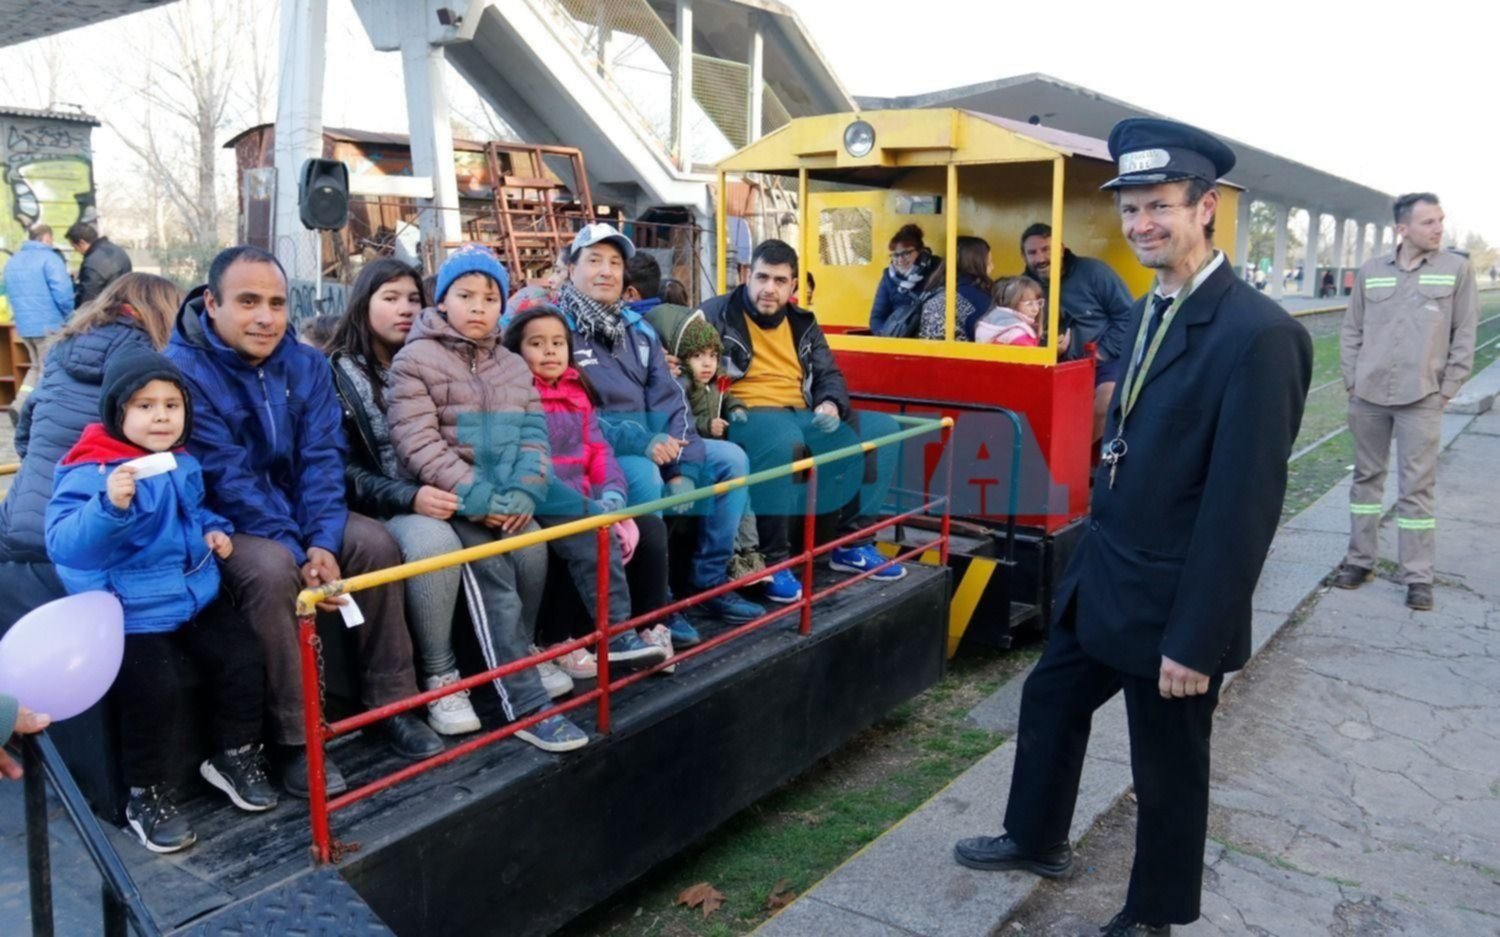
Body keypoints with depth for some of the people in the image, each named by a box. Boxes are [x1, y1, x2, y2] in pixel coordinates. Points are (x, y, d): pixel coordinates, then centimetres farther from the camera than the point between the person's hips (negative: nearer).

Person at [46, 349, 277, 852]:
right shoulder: (90, 473, -19)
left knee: (243, 661, 3)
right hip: (131, 611, -7)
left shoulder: (183, 463, 6)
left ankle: (235, 755, 26)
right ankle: (146, 794, 6)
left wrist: (213, 528, 7)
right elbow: (63, 545, -30)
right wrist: (110, 505, -45)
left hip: (197, 594, 7)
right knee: (156, 692, -18)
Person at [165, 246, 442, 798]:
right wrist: (298, 552, -28)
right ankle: (295, 738, -22)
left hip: (292, 509, 5)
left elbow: (322, 457, -8)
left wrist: (322, 542, -23)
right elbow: (228, 480, -23)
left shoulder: (307, 364, -1)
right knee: (271, 567, -34)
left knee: (374, 542, -18)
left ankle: (391, 704, -7)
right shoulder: (184, 370, -18)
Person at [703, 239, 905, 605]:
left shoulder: (802, 324, 18)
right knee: (781, 437, -42)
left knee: (881, 427, -5)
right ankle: (774, 559, -29)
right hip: (745, 416, -7)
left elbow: (829, 374, 20)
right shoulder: (718, 314, 1)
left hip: (802, 417, 7)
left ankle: (852, 543, -1)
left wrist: (831, 404, -5)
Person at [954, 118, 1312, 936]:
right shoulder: (1151, 309, 6)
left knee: (1167, 771, 12)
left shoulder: (1258, 333, -22)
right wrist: (1094, 556, 15)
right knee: (1048, 700, 23)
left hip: (1171, 601, -8)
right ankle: (1036, 839, 47)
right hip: (1103, 578, 8)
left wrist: (1196, 639, -20)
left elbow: (1244, 505, -23)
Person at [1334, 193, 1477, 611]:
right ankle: (1360, 558, 22)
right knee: (1366, 477, 11)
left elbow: (1464, 336, 2)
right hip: (1367, 397, 2)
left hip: (1421, 400, -2)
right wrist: (1352, 381, 2)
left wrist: (1445, 390, -3)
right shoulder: (1371, 271, 5)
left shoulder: (1457, 269, 1)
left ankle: (1417, 576, 8)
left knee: (1416, 487, 0)